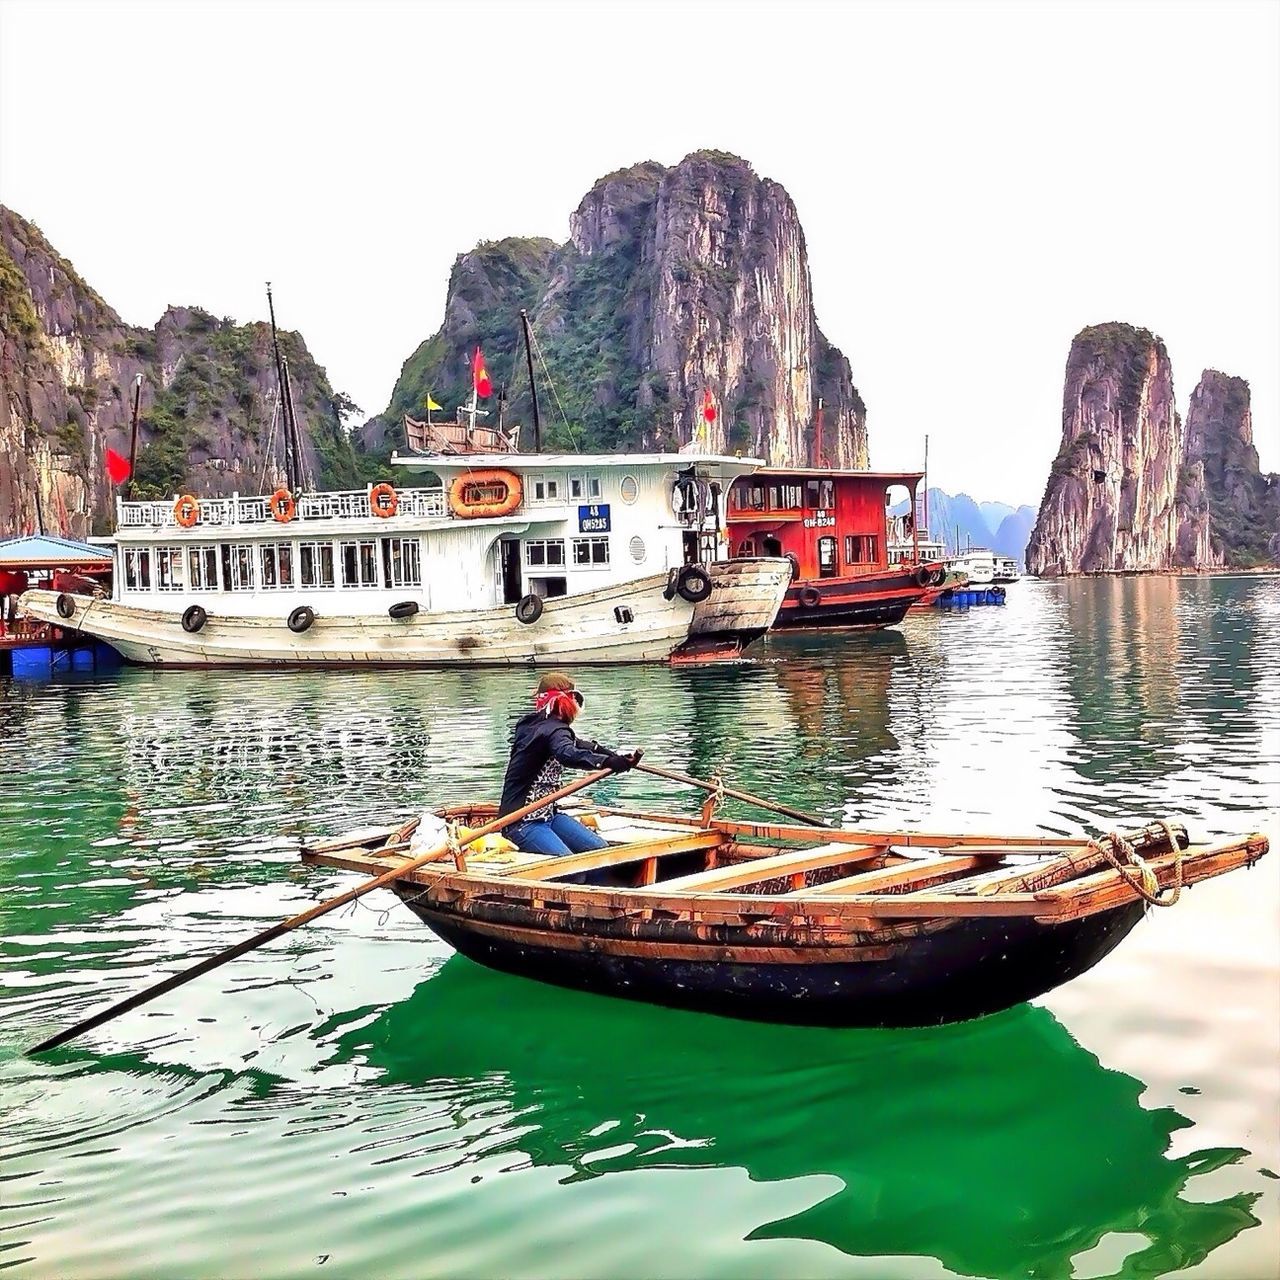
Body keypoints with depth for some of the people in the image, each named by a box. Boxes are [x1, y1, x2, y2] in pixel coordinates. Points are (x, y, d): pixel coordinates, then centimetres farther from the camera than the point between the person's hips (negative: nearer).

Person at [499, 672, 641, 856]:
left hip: (547, 814, 10)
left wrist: (617, 756, 36)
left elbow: (575, 744, 31)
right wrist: (609, 762, -51)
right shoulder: (554, 729, -16)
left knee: (601, 849, 0)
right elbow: (568, 755, -40)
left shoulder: (533, 724, 14)